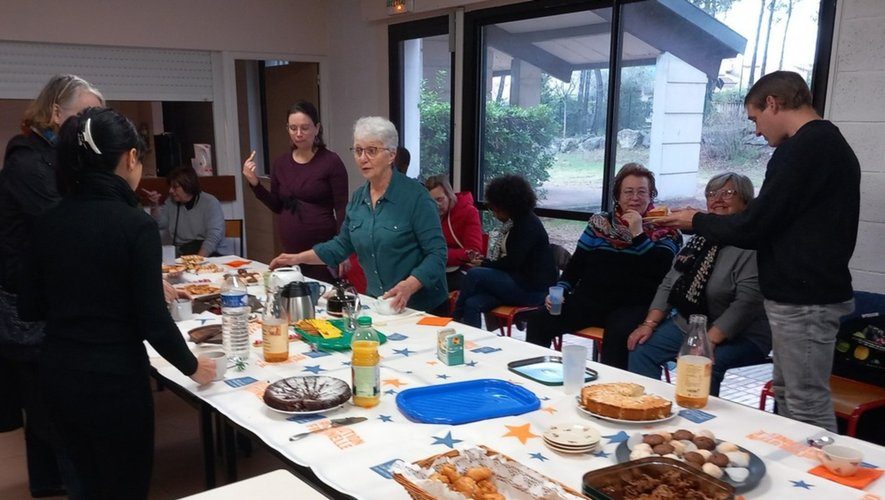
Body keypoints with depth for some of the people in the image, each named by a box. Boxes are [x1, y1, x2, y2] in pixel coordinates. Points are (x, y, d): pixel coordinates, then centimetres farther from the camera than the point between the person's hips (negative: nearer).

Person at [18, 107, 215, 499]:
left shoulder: (48, 222, 1)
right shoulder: (136, 224, -17)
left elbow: (30, 309, 7)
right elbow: (152, 320, -17)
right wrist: (191, 366, -2)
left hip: (58, 372, 6)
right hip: (114, 376, -6)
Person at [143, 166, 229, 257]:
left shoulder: (210, 203, -5)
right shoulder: (171, 202, 13)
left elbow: (213, 236, -14)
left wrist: (198, 260, -25)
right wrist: (154, 205, -6)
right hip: (182, 257, 4)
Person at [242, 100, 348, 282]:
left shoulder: (330, 162, -7)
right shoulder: (281, 163, 8)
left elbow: (342, 209, -8)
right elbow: (277, 207, 15)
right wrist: (254, 183, 1)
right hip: (290, 252, 5)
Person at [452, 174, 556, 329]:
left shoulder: (528, 225, -14)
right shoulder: (515, 222, 14)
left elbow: (513, 262, -18)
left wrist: (485, 264, -6)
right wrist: (487, 261, 1)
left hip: (531, 289, -8)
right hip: (519, 282, 8)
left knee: (474, 275, -21)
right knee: (472, 304, -18)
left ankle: (455, 318, -1)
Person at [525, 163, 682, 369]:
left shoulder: (664, 231, 8)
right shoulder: (600, 223, 16)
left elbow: (661, 269, -11)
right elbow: (576, 265, 15)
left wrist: (638, 234, -13)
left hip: (633, 305, -3)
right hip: (590, 299, 4)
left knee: (618, 335, -37)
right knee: (538, 320, -16)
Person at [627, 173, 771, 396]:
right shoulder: (700, 238, 11)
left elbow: (746, 302, -23)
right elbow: (669, 283, 12)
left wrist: (708, 341, -28)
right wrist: (650, 323, 2)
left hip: (740, 335, -7)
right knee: (641, 348, -8)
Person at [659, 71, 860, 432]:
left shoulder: (802, 149, -18)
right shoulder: (831, 144, 15)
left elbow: (753, 227, -17)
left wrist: (697, 221, -1)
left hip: (802, 301, -10)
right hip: (808, 292, 10)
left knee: (808, 404, -3)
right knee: (786, 393, 17)